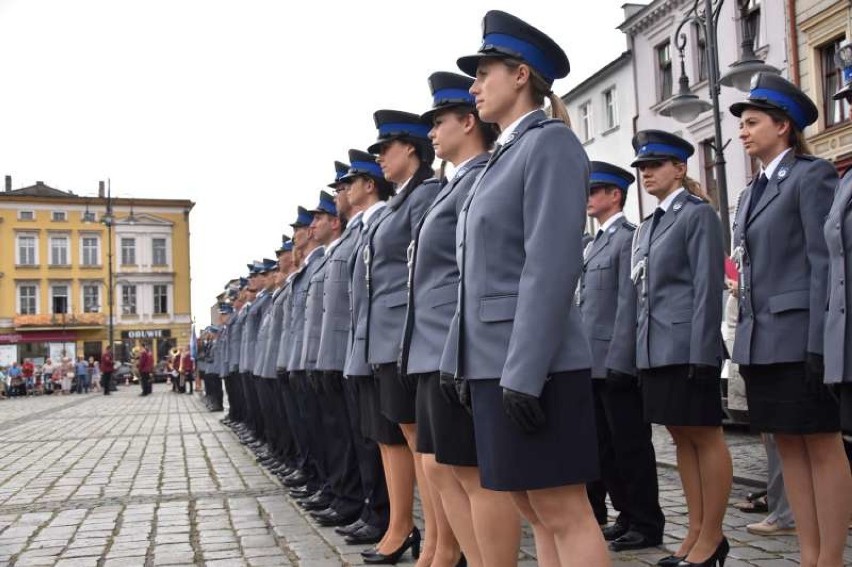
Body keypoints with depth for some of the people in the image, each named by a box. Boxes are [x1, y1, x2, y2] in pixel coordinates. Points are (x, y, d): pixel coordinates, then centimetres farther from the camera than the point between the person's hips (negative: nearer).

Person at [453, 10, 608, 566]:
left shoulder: (550, 142, -7)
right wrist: (476, 368, 17)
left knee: (564, 514, -3)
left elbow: (553, 266, -18)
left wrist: (523, 373, -22)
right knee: (538, 514, 13)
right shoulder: (506, 156, 19)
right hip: (498, 363, 9)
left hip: (533, 365, -9)